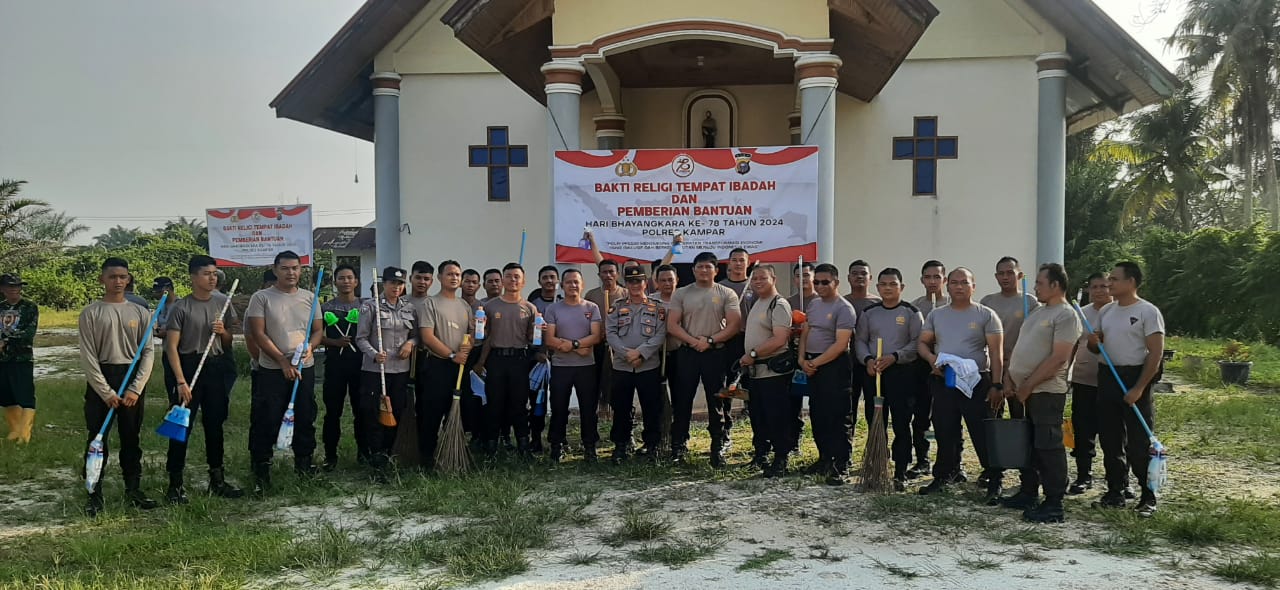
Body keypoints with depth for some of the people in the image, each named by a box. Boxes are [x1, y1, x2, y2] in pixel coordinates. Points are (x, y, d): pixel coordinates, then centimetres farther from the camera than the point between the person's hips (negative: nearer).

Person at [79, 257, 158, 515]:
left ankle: (133, 489, 19)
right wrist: (106, 392, -12)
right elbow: (88, 356, -5)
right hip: (100, 380, -2)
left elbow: (148, 352, 3)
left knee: (132, 438, 9)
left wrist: (136, 389, -7)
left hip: (132, 378, 2)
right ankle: (95, 494, 9)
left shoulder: (140, 312, 5)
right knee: (98, 438, 1)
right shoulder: (90, 313, -1)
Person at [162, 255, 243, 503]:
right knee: (182, 426, -3)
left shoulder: (222, 303, 8)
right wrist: (181, 381, -17)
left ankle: (217, 480, 23)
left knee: (215, 425, 12)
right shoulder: (180, 307, -7)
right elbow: (171, 346, -10)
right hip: (189, 366, -5)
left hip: (215, 368, 5)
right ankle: (175, 483, 5)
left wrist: (223, 332, -7)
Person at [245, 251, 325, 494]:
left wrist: (309, 346, -13)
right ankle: (261, 470, 7)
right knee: (265, 422, -3)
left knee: (306, 418, 11)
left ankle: (304, 461, 26)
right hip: (271, 370, -3)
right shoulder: (261, 298, -3)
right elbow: (258, 334, -8)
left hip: (305, 369, 4)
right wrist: (283, 361, -14)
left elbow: (319, 330, 10)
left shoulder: (310, 298, 8)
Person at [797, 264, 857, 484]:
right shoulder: (813, 305, 14)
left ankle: (841, 468, -3)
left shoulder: (844, 309, -11)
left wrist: (815, 363, -15)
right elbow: (805, 334, 15)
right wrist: (802, 359, -1)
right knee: (817, 415, 14)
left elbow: (840, 345, -17)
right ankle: (825, 460, 27)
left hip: (834, 365, -8)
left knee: (837, 419, -6)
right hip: (811, 366, 8)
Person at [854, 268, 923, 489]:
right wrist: (868, 359, -9)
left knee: (901, 425, -2)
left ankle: (900, 473, 5)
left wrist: (894, 357, -17)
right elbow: (860, 341, 9)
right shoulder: (868, 312, 11)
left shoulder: (911, 312, 1)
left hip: (902, 373, -3)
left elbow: (917, 343, -6)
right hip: (872, 373, 3)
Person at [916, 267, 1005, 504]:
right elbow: (923, 343, 12)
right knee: (944, 433, 12)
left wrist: (997, 385, -12)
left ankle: (995, 483, 6)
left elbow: (996, 353, -5)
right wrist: (932, 359, -10)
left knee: (983, 434, -4)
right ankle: (943, 476, 25)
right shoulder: (936, 315, 11)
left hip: (976, 382, -4)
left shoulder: (986, 315, -2)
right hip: (942, 382, 4)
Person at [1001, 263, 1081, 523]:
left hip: (1046, 392, -9)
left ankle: (1053, 504, 1)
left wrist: (1027, 386, -17)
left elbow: (1058, 358, -19)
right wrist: (1010, 380, 9)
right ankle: (1028, 493, 26)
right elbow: (1020, 350, 20)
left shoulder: (1066, 316, -11)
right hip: (1024, 391, 9)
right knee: (1028, 444, 15)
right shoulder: (1038, 313, 18)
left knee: (1048, 447, -5)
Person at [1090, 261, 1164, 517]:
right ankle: (1115, 492, 21)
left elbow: (1156, 353, -13)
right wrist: (1094, 343, -5)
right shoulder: (1106, 311, 12)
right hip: (1107, 378, 7)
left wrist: (1139, 388, -19)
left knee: (1139, 444, -3)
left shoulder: (1148, 312, -9)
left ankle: (1148, 498, 9)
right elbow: (1097, 345, 21)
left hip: (1134, 378, -7)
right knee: (1110, 441, 11)